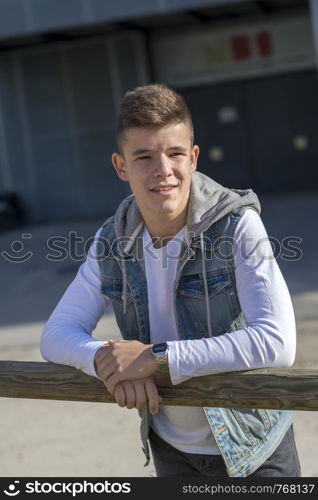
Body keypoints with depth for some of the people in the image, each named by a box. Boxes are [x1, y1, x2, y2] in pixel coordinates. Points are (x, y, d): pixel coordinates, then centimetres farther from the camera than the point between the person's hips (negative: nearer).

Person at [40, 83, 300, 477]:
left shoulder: (239, 227, -20)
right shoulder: (111, 243, -6)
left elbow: (277, 343, -30)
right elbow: (57, 334, -4)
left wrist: (156, 358, -31)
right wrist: (107, 361, -26)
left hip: (253, 448, -4)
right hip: (171, 448, 4)